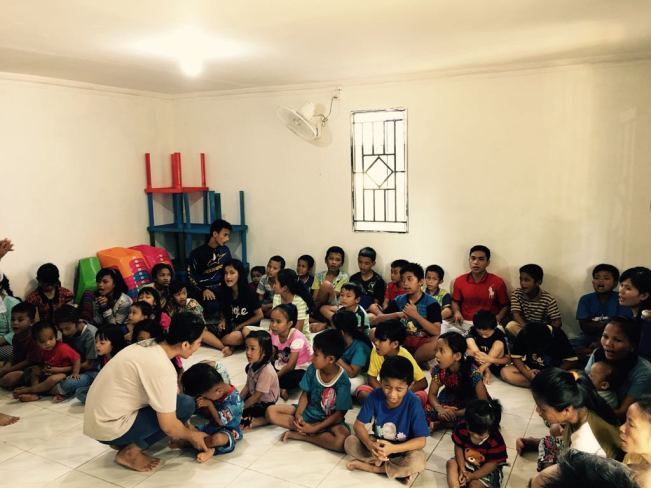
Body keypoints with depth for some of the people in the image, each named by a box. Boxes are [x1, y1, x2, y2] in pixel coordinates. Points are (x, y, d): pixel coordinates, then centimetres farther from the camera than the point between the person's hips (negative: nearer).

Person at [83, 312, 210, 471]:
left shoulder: (148, 346, 2)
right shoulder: (162, 368, -25)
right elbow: (168, 426, -18)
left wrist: (186, 427, 16)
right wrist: (191, 436, 3)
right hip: (110, 428, -9)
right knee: (185, 405, -10)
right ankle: (131, 451, -3)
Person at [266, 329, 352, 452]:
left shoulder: (342, 382, -23)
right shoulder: (313, 369, -11)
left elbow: (339, 414, -19)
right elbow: (305, 394, -1)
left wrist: (314, 428, -25)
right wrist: (298, 414, -19)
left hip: (330, 420, -4)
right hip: (308, 411, 4)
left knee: (342, 440, -37)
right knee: (271, 411, -12)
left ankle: (298, 434, -20)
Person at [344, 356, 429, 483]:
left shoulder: (413, 403, -25)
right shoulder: (375, 395, -18)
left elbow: (421, 440, -23)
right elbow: (358, 424, -13)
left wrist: (393, 449, -37)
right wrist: (369, 444, -33)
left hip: (402, 448, -3)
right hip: (378, 443, 3)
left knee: (417, 461, -33)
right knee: (350, 442, -19)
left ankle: (370, 466, -16)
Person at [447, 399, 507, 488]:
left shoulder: (496, 441, -29)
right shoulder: (462, 428, -22)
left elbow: (492, 464, -21)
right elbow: (458, 448, -7)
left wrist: (472, 476, -23)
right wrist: (462, 469, -16)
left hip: (487, 471, -4)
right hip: (466, 462, 4)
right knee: (451, 463, -18)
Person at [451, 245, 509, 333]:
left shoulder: (498, 282, -2)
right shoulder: (459, 281, 4)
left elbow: (505, 306, 8)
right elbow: (455, 301, 19)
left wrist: (497, 319, -10)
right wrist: (457, 312, -1)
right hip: (465, 323, 2)